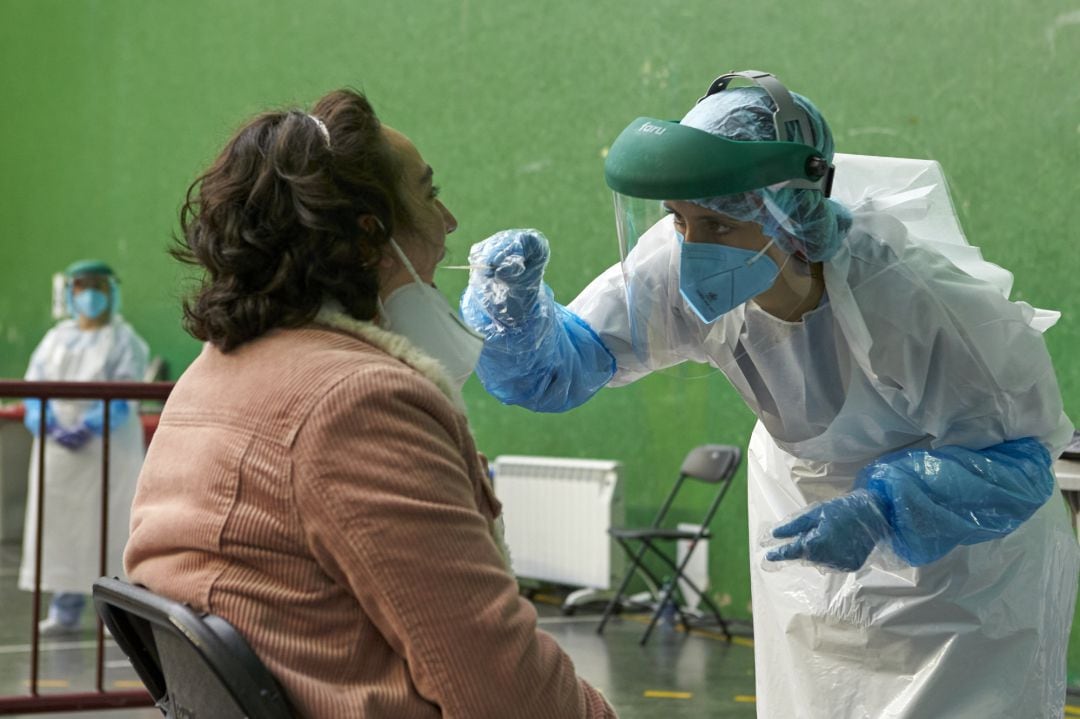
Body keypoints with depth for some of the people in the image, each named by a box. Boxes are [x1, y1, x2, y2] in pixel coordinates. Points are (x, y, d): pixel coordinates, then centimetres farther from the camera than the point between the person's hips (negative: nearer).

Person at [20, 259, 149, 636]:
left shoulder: (123, 340, 0)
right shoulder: (56, 338, 14)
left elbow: (124, 395, -11)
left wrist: (89, 427, -23)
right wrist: (48, 424, -14)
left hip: (108, 449, -4)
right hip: (59, 448, 4)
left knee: (108, 526, -4)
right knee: (62, 526, 3)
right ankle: (65, 611, 7)